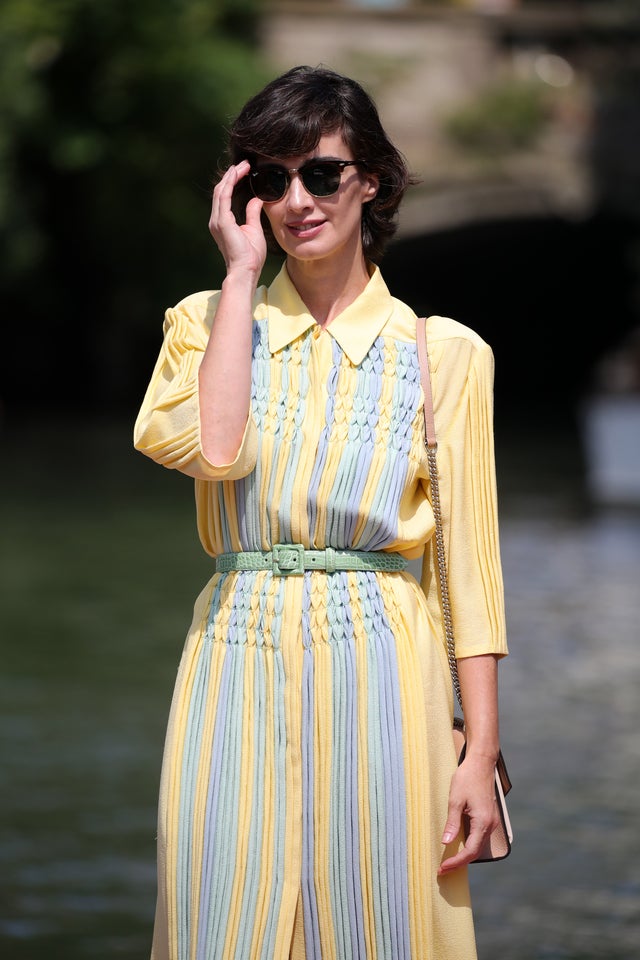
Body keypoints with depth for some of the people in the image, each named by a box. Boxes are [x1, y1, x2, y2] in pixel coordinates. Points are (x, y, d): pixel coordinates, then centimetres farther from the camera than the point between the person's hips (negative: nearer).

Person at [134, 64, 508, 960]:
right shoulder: (210, 321, 9)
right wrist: (242, 270, -5)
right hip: (239, 666, 1)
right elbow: (214, 447, -14)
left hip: (380, 668, -1)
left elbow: (470, 563, 2)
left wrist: (481, 750, -4)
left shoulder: (443, 352, 5)